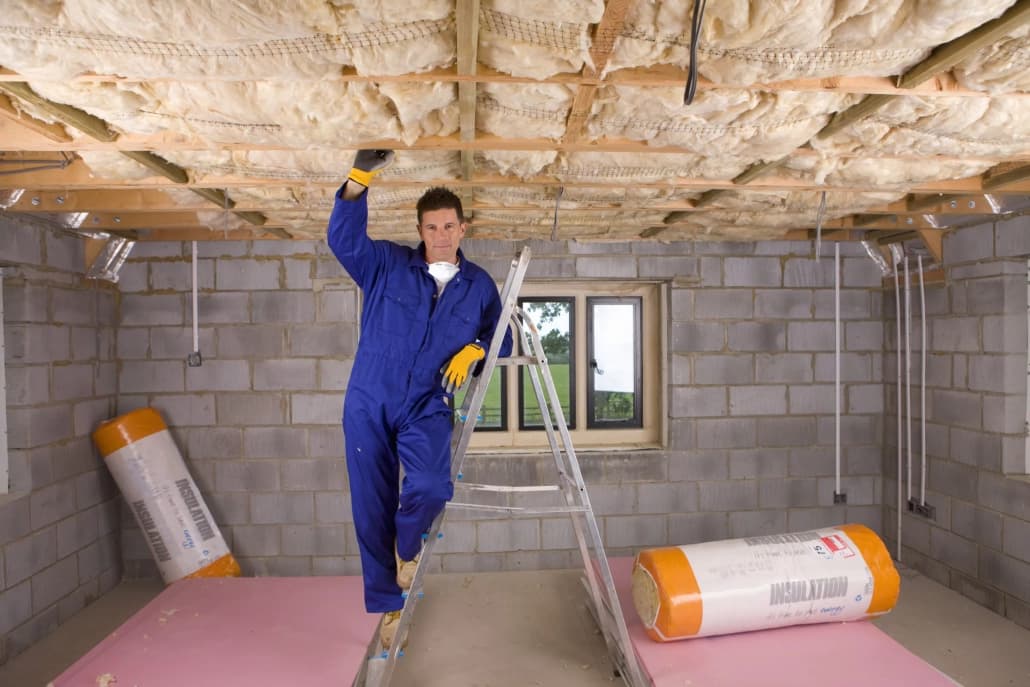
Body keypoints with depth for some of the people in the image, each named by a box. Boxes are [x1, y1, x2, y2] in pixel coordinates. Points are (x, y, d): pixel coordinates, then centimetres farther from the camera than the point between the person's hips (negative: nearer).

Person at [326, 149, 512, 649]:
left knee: (431, 488, -25)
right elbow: (343, 238, -14)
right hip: (369, 404, 0)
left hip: (427, 409, 0)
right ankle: (388, 605, 24)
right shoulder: (387, 265, 2)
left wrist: (475, 350, -10)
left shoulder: (479, 285, 7)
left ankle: (407, 549, 11)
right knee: (372, 509, 4)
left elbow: (502, 341, 12)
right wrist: (360, 177, -26)